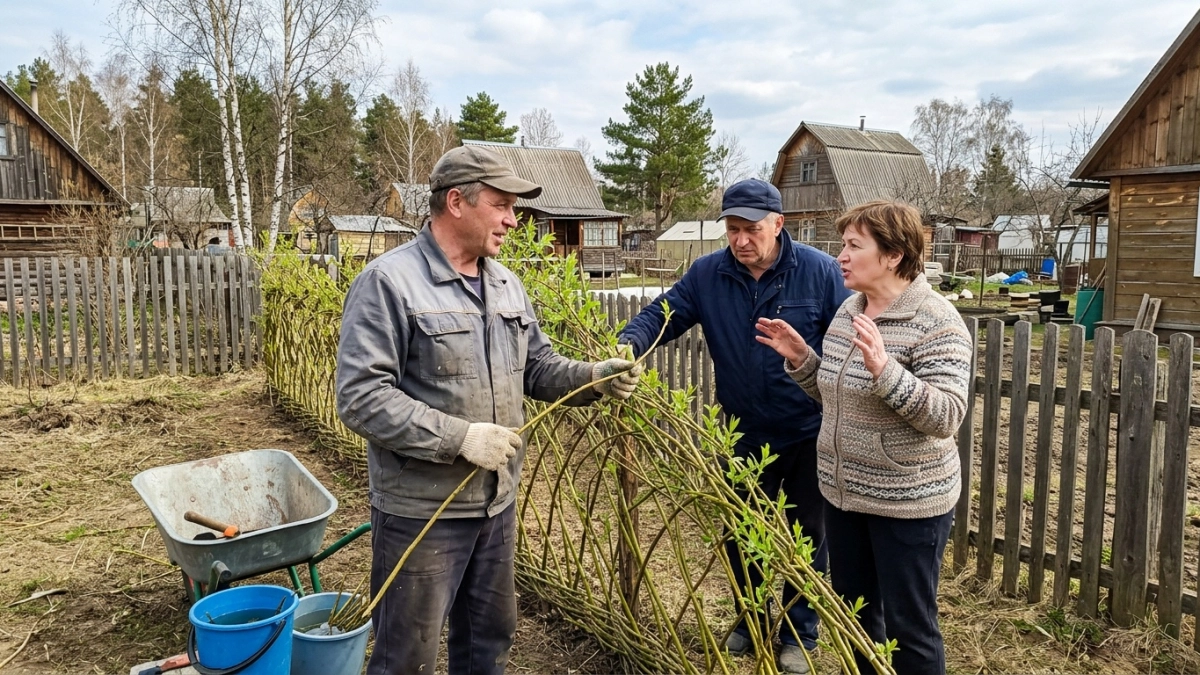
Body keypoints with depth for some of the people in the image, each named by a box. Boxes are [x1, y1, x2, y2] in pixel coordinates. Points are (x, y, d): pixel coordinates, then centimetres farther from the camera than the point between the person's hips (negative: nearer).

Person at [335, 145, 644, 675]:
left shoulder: (506, 284, 8)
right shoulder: (389, 281, -17)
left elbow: (537, 367, 14)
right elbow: (360, 397, -22)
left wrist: (595, 377, -5)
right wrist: (460, 437, -24)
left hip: (497, 502, 7)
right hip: (420, 511, -7)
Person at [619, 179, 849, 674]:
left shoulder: (819, 271, -13)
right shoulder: (707, 274, -7)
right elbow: (661, 315, -10)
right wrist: (629, 344, -32)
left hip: (810, 435, -2)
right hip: (744, 435, 3)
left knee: (807, 536, 12)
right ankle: (750, 623, 41)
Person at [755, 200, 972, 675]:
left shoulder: (936, 323, -17)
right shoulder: (848, 311, 6)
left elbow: (946, 417, -25)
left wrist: (884, 369, -36)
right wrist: (800, 358, -1)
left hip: (908, 503, -7)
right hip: (842, 493, 7)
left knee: (908, 625, 8)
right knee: (853, 612, 21)